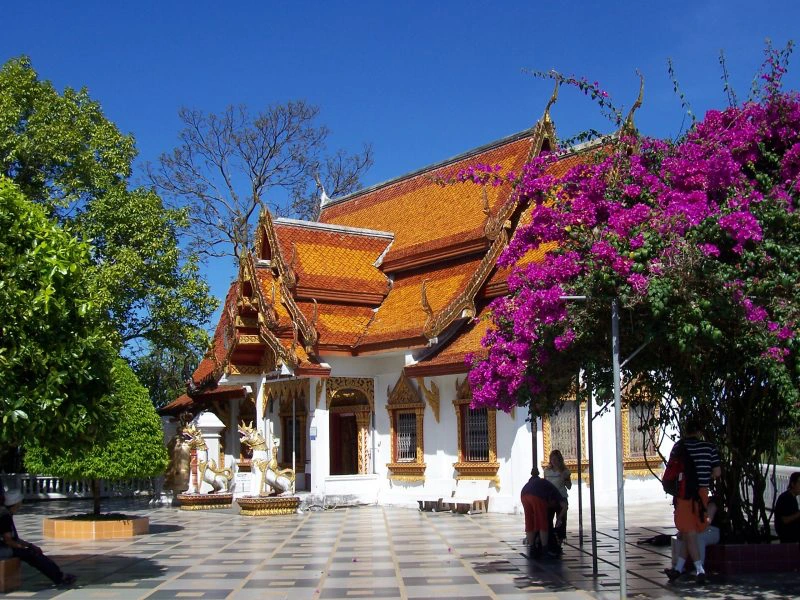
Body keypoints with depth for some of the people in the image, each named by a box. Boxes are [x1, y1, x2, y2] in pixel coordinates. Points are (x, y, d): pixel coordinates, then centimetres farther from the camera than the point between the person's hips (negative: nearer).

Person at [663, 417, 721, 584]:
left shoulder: (679, 447, -4)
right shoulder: (709, 447, 1)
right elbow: (717, 472, -1)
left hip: (684, 494, -3)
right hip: (702, 493, 3)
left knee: (689, 534, 1)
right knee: (689, 533, 13)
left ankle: (700, 570, -7)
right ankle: (678, 568, 19)